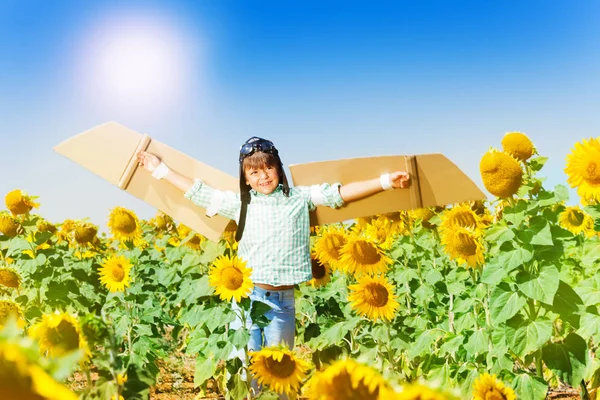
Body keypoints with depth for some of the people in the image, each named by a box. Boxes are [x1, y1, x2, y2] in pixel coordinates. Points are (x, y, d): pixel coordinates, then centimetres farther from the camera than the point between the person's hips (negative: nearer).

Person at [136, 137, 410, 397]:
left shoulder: (300, 197, 4)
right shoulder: (240, 202, 7)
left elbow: (341, 193, -2)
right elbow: (198, 193, 15)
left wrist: (385, 181, -12)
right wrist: (160, 169, 20)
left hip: (282, 300, 0)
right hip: (246, 296, 1)